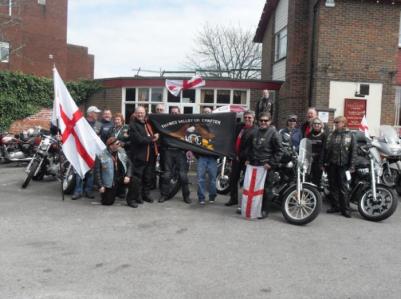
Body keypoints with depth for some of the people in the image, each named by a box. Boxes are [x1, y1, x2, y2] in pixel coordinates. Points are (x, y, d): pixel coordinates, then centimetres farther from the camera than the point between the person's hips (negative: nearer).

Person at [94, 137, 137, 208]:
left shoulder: (122, 151, -2)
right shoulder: (101, 156, -15)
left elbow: (129, 164, 1)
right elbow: (97, 172, -10)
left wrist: (128, 176, -15)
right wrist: (100, 186, -13)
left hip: (122, 179, 3)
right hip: (110, 183, -3)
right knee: (108, 202, -2)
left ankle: (130, 200, -1)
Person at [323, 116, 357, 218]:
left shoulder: (350, 136, 2)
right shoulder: (331, 135, 8)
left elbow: (353, 152, 1)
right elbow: (326, 149, 8)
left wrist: (351, 166, -4)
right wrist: (325, 163, 3)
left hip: (343, 166, -3)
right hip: (332, 165, 3)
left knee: (343, 188, -2)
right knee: (333, 186, 8)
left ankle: (345, 209, 4)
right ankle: (335, 206, 19)